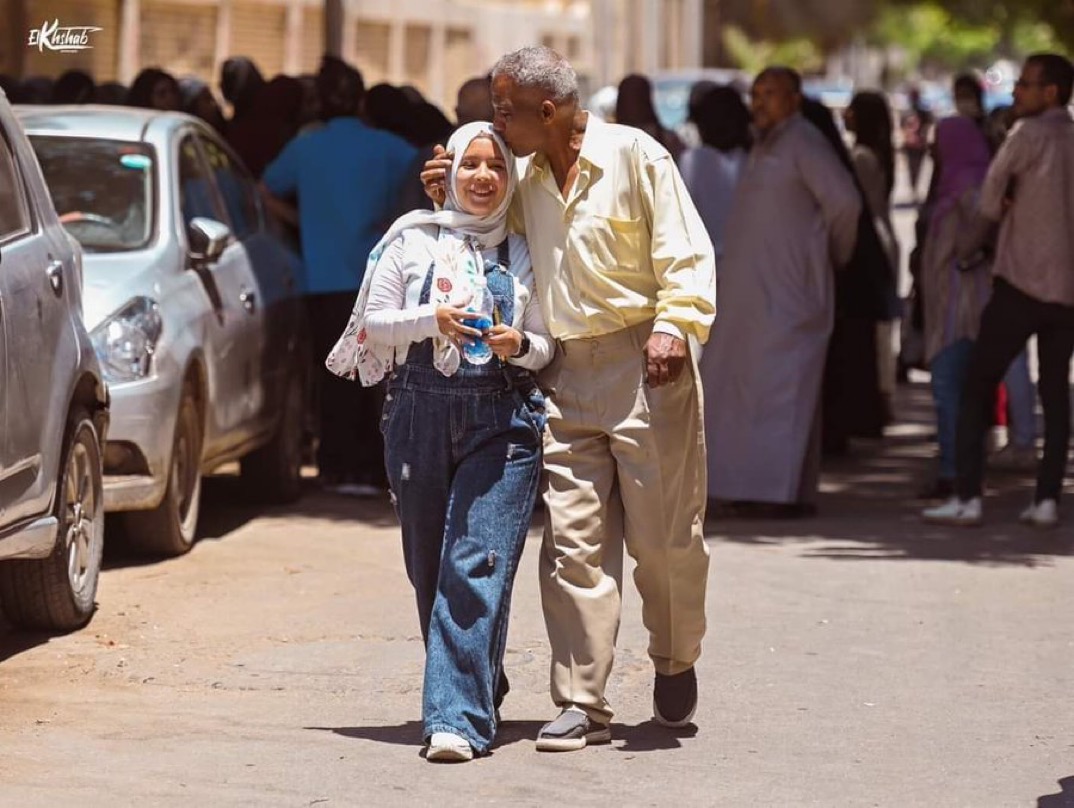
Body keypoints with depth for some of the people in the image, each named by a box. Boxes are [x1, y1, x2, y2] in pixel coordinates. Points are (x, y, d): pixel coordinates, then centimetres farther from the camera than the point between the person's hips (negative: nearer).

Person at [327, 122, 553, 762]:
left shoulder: (526, 253, 9)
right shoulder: (413, 241, 8)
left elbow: (548, 345, 11)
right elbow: (373, 324, 6)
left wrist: (520, 346, -12)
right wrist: (432, 319, -11)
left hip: (503, 420, -2)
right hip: (420, 415, 2)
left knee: (477, 566, -14)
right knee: (430, 569, 8)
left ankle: (459, 718, -18)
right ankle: (480, 685, 29)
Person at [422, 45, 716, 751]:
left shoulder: (634, 154, -4)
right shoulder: (527, 182, 15)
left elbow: (687, 251, -7)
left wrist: (673, 325, -21)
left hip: (646, 364, -5)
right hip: (569, 375, 6)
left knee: (664, 534, 0)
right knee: (574, 541, -2)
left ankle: (676, 662, 26)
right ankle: (584, 704, -1)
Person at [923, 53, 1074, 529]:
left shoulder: (1030, 136, -7)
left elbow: (991, 198, -2)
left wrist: (974, 243, 15)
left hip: (1021, 281, -5)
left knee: (978, 385, 0)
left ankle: (967, 497, -6)